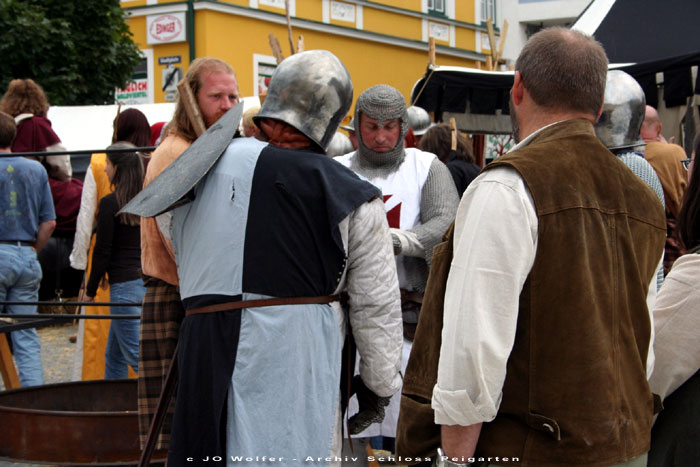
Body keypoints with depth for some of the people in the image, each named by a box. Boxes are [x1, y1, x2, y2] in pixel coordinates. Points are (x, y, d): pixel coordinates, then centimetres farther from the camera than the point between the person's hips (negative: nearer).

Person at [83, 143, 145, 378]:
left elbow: (102, 252, -9)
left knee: (136, 353, -4)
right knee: (114, 354, 18)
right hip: (147, 281, 7)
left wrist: (90, 290, 1)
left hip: (125, 285, -7)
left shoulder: (110, 203, -11)